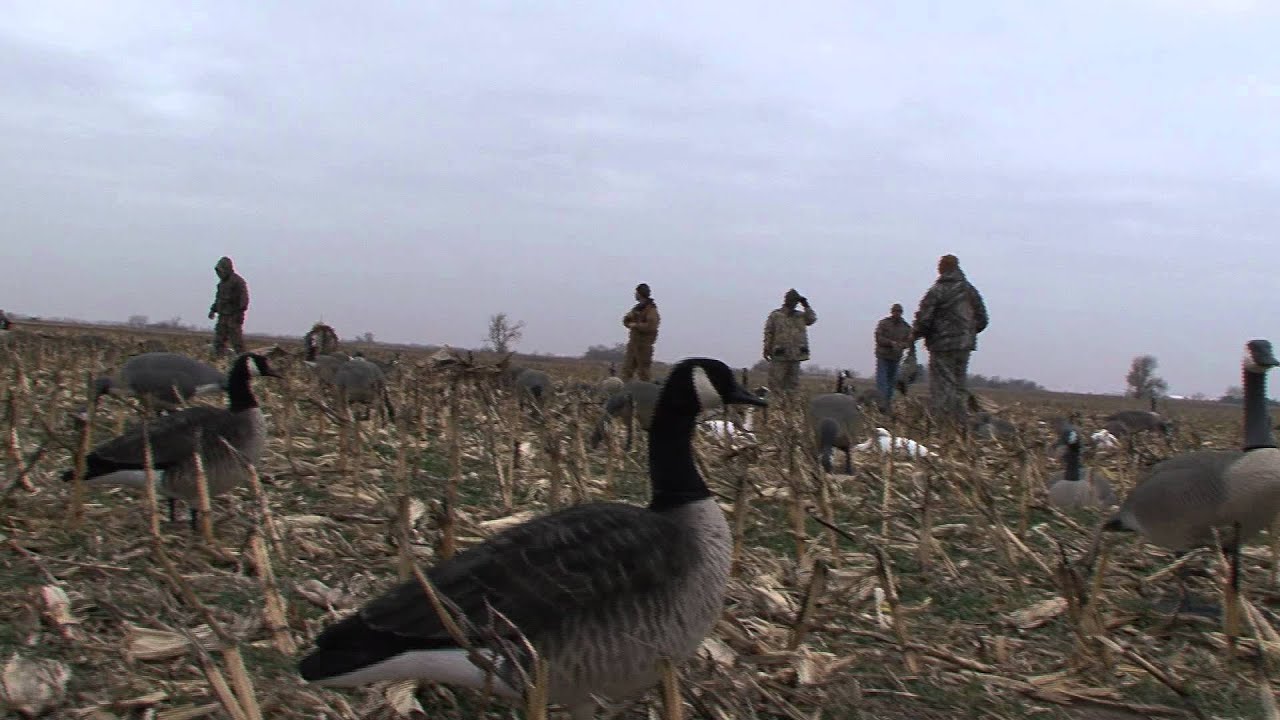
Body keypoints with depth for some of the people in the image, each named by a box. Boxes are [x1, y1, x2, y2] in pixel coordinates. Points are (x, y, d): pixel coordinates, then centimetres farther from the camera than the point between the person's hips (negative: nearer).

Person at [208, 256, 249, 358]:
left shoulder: (238, 281, -9)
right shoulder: (222, 282, 17)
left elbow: (244, 298, -14)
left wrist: (240, 312, -20)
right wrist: (213, 310, 18)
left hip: (234, 316, -8)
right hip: (223, 315, 8)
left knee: (236, 340, -8)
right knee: (219, 340, 4)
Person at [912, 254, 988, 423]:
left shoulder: (937, 291, -11)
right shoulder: (970, 291, 9)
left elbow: (924, 319, -13)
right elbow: (982, 319, 14)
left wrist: (915, 334, 5)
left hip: (942, 345, -6)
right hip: (964, 345, 6)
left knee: (941, 385, -4)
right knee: (960, 385, 13)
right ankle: (960, 420, 13)